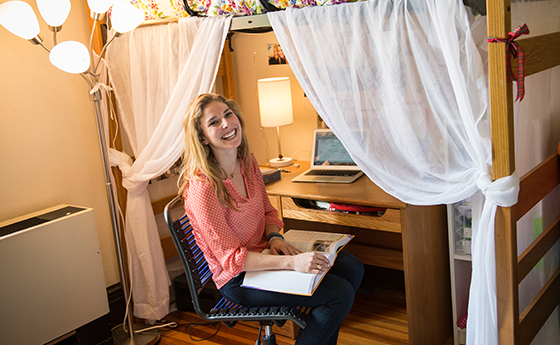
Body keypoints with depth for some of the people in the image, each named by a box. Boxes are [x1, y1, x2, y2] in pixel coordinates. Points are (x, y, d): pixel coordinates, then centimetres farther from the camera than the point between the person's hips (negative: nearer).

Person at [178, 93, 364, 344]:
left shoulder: (247, 162, -1)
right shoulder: (203, 188, -26)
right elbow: (231, 258, -24)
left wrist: (274, 237, -10)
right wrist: (291, 262, -32)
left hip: (263, 253, 8)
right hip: (238, 280, -8)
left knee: (352, 268, 2)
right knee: (341, 293, -16)